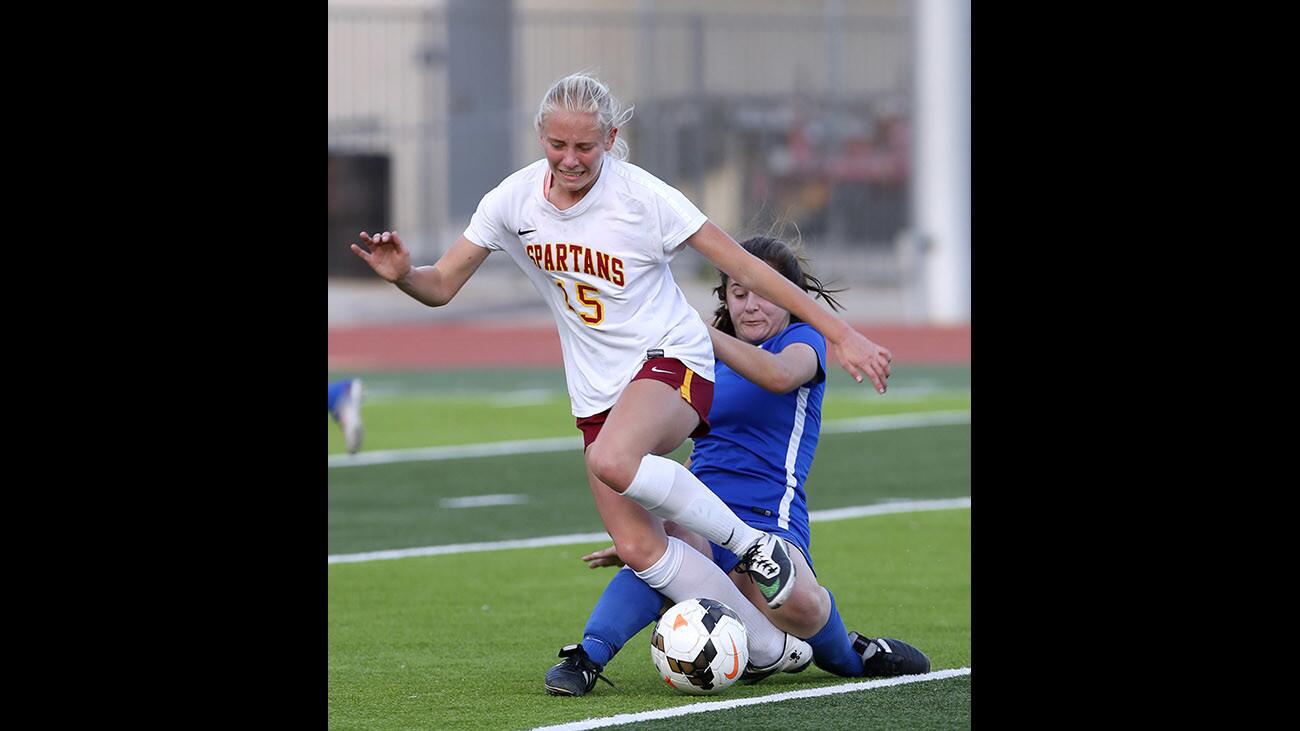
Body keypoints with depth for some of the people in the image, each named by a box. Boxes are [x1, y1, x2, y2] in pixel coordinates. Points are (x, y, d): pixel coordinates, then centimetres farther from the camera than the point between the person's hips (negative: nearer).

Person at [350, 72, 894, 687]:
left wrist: (842, 334, -13)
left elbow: (747, 271, -12)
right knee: (638, 549, -8)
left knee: (612, 461, -36)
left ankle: (752, 543, -17)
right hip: (597, 392, 5)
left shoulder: (642, 196, -15)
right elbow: (441, 286, 2)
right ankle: (770, 649, 6)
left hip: (672, 359, -5)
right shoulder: (515, 200, -3)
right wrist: (401, 273, -22)